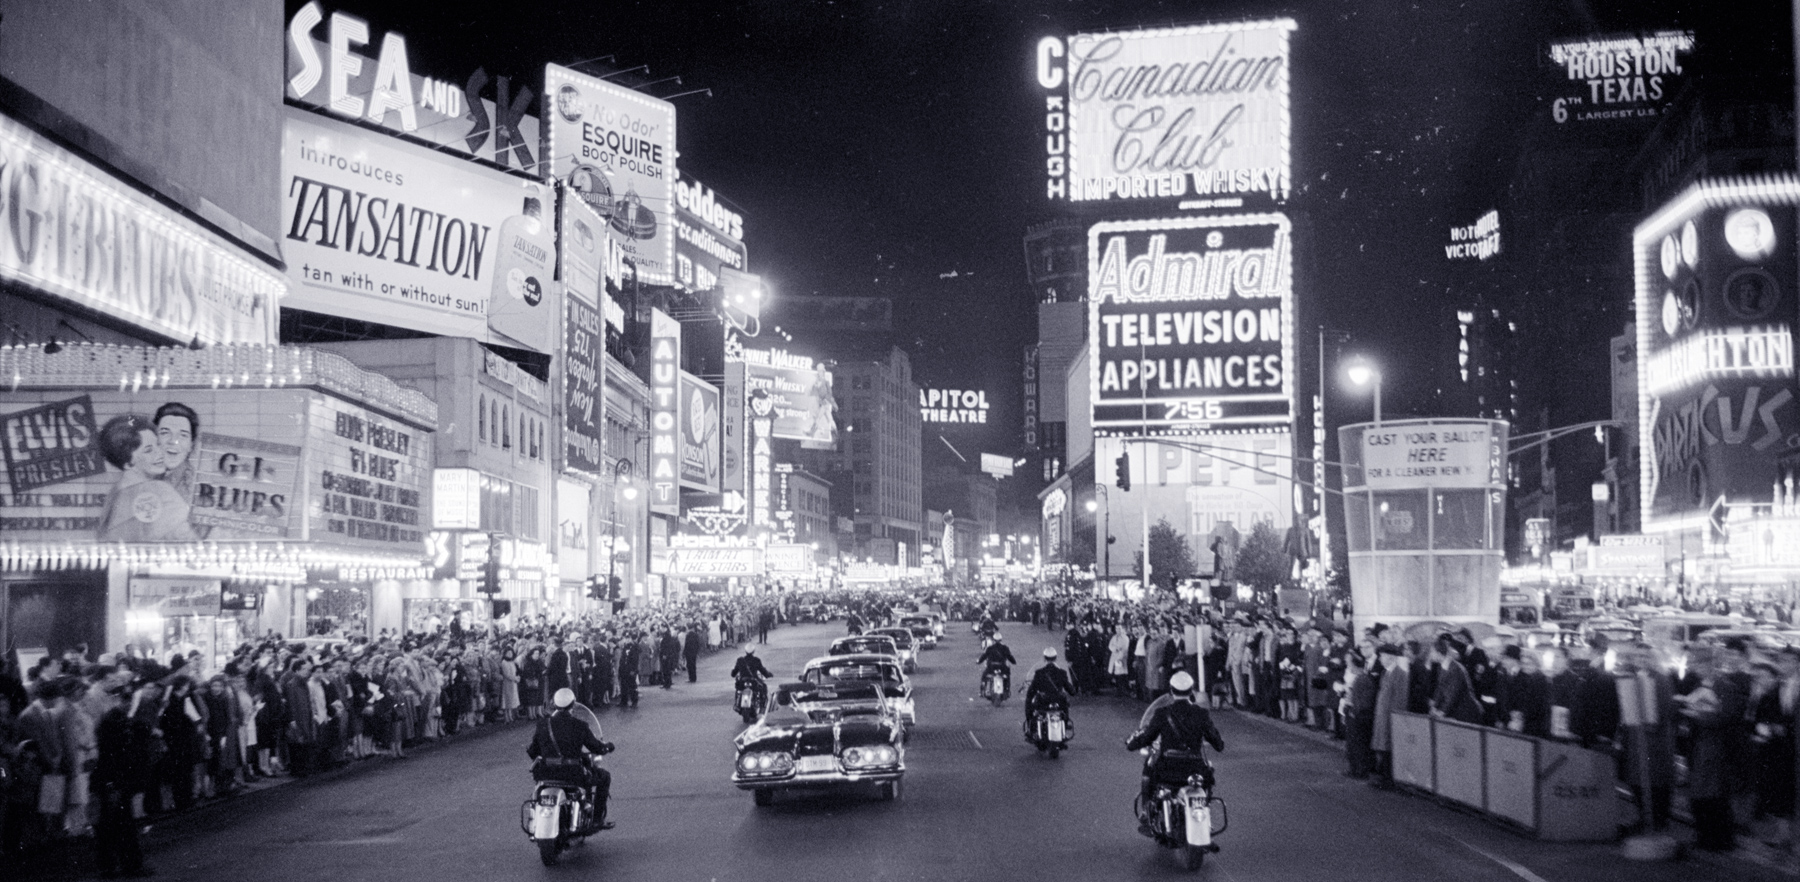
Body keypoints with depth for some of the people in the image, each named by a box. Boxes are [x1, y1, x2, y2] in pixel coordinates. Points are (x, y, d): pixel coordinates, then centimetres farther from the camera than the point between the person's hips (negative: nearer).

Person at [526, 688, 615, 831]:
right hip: (573, 774, -4)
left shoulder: (542, 724, 3)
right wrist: (607, 746, 24)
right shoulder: (579, 725, -6)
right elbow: (597, 747, 2)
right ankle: (598, 818, 17)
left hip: (546, 774, 4)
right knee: (604, 777, 20)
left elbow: (533, 751, 11)